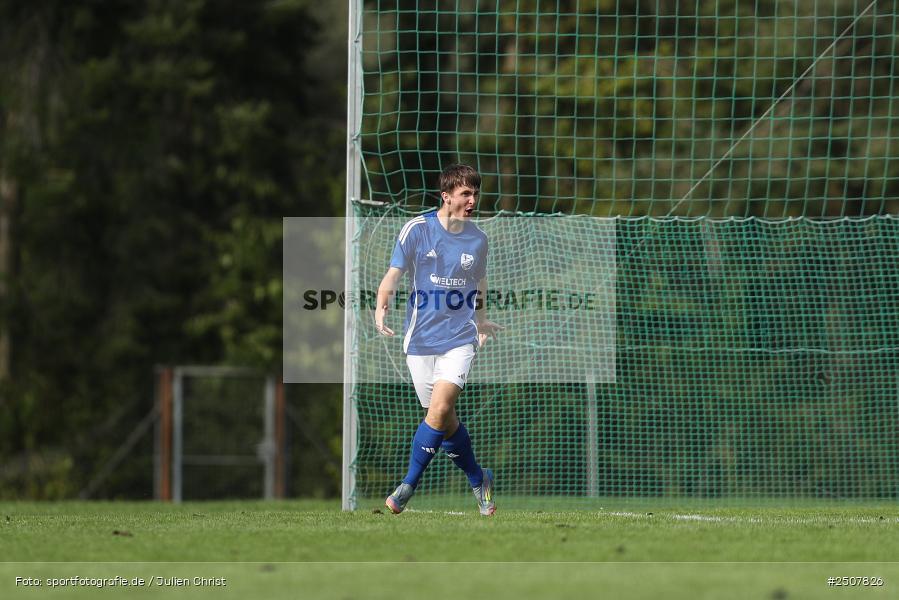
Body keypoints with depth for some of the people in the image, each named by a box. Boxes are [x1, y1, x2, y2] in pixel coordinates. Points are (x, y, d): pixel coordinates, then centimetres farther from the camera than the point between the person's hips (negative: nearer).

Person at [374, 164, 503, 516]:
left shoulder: (477, 239, 5)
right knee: (444, 420, 6)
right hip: (421, 339, 0)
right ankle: (478, 481, 28)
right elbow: (394, 274, -3)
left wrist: (481, 320, 29)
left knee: (439, 409, -19)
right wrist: (381, 307, -20)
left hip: (459, 338, 0)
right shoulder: (417, 229, -3)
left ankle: (408, 487, -11)